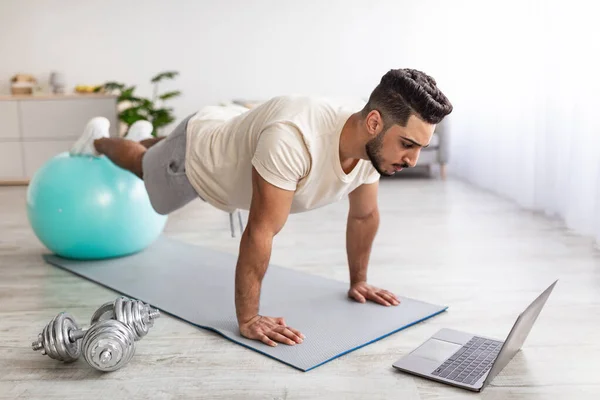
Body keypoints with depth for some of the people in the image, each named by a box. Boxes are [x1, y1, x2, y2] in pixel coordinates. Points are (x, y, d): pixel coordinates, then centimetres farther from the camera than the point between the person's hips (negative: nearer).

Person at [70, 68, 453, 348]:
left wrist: (358, 280, 0)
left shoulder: (374, 145, -26)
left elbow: (364, 216, -7)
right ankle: (99, 141, 62)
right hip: (196, 154, -6)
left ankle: (144, 139, 72)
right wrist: (248, 318, -37)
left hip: (231, 139, 6)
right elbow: (261, 233, -45)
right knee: (144, 166, 30)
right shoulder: (294, 139, -51)